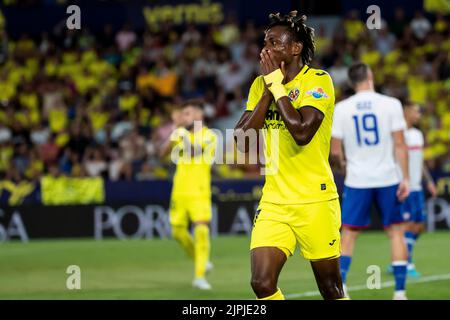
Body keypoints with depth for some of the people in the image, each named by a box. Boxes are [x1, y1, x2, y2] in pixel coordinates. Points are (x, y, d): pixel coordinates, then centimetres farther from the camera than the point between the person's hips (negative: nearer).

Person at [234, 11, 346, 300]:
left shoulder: (318, 80, -9)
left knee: (331, 290, 4)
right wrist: (268, 90, -6)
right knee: (262, 284, -9)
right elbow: (242, 142, 1)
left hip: (314, 201, -5)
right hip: (273, 202, 5)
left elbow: (302, 131, -25)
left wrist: (277, 84, -14)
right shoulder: (261, 84, 9)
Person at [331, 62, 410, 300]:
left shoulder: (341, 109, -3)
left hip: (357, 180, 1)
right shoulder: (391, 104, -5)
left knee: (348, 234, 10)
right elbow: (400, 145, -7)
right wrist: (405, 178, -3)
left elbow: (335, 150, -2)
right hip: (387, 178, -1)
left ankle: (340, 285, -5)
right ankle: (400, 292, 6)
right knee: (396, 232, 9)